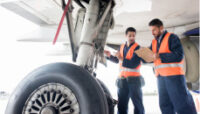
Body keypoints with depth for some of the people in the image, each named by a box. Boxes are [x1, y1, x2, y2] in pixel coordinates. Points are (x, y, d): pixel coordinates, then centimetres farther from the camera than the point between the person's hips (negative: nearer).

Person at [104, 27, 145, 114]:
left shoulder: (137, 48, -5)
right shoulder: (122, 47, 13)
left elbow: (134, 64, -16)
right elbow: (117, 60, 26)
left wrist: (122, 59, -21)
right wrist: (109, 56, 10)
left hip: (133, 79, -5)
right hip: (122, 79, 6)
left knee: (137, 103, -1)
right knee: (121, 104, 8)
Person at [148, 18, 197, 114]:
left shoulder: (172, 37, -5)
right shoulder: (154, 42, 15)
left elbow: (178, 56, -16)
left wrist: (160, 56, -19)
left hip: (174, 75, -7)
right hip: (161, 76, 7)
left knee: (182, 105, -4)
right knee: (165, 105, 12)